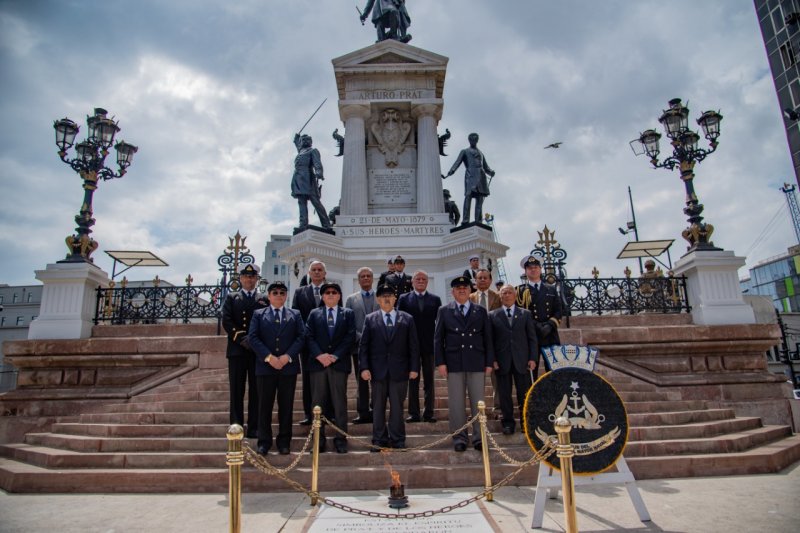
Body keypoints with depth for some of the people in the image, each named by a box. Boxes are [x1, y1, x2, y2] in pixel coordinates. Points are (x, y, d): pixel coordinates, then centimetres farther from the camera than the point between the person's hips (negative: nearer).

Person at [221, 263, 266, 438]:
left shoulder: (264, 299, 12)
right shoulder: (231, 298, 12)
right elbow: (226, 321, -1)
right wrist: (242, 339, -12)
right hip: (237, 350, 0)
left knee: (256, 391, 2)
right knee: (236, 391, 2)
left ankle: (254, 428, 7)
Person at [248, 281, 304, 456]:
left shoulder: (295, 315, 12)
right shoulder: (259, 314, 9)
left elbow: (301, 337, 2)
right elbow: (253, 337, -2)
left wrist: (287, 356, -11)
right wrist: (269, 357, -13)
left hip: (288, 366, 1)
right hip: (265, 366, 0)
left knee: (286, 405, 4)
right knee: (265, 405, 4)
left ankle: (284, 441, 14)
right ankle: (264, 441, 15)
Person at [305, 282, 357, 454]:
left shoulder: (348, 314, 10)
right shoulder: (314, 314, 13)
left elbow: (350, 337, 0)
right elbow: (309, 336, 3)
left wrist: (335, 356, -10)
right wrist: (319, 355, -12)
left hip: (339, 363, -1)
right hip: (317, 362, 1)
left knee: (340, 402, 2)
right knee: (317, 402, 4)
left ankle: (341, 439, 10)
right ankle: (319, 439, 12)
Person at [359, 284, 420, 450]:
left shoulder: (407, 319, 6)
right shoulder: (370, 319, 6)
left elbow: (414, 346, 4)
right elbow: (363, 345, 3)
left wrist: (414, 368, -2)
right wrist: (364, 367, -6)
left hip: (399, 371, 0)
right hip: (377, 370, 0)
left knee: (397, 407, 6)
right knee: (378, 407, 7)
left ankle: (397, 440, 17)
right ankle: (379, 440, 18)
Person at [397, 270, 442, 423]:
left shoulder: (435, 299, 6)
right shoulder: (404, 299, 4)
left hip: (429, 345, 1)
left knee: (429, 380, 6)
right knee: (412, 380, 6)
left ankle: (429, 412, 14)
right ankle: (414, 413, 13)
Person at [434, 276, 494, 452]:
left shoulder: (481, 311, 10)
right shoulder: (444, 311, 6)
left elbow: (488, 338, 9)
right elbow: (438, 338, 4)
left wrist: (489, 362, 2)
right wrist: (440, 362, -4)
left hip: (477, 363, 1)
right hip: (454, 363, -1)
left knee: (478, 402, 4)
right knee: (456, 402, 3)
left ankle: (478, 437, 13)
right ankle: (459, 437, 13)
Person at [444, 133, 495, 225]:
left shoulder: (481, 153, 33)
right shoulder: (465, 151, 21)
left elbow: (486, 167, 26)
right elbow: (458, 162, 5)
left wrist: (491, 172, 3)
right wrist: (452, 170, -14)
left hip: (481, 176, 5)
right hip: (471, 175, -4)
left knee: (480, 199, -5)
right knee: (468, 196, -20)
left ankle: (478, 222, -10)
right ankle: (465, 220, -27)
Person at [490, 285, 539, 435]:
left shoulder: (525, 314, 9)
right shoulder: (492, 315, 6)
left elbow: (532, 338, 6)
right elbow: (490, 340, 3)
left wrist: (533, 358, -2)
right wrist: (492, 360, -5)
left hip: (522, 360, 1)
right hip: (502, 361, 0)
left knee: (524, 393, 6)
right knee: (504, 394, 4)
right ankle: (508, 423, 16)